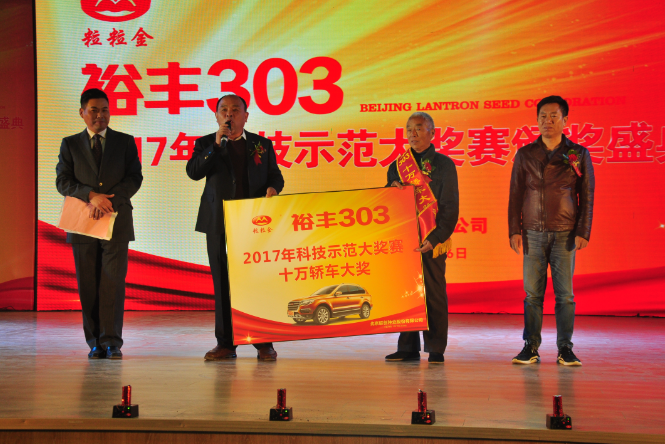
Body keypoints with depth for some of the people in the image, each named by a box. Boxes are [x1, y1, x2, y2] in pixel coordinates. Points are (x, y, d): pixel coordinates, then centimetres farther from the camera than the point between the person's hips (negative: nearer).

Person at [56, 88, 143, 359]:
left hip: (116, 221, -1)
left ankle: (111, 342, -2)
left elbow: (134, 178, 1)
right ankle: (95, 343, 10)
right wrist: (91, 195, -15)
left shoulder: (125, 142, 10)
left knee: (113, 281, -6)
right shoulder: (70, 144, 12)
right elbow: (63, 181, 2)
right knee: (88, 284, 3)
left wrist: (108, 200, -13)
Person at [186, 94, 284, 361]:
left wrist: (272, 188, -8)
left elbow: (276, 176, 15)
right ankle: (225, 344, 11)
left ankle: (264, 343, 4)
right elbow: (193, 172, -6)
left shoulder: (262, 144, 13)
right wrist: (217, 143, -11)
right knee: (223, 284, 3)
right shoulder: (206, 144, 10)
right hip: (220, 224, 0)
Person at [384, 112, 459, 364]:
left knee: (434, 294, 0)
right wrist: (392, 189, -5)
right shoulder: (397, 165, 15)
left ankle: (436, 349, 8)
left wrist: (435, 238, -15)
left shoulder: (444, 164, 3)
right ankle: (408, 348, 13)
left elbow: (450, 208, -3)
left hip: (432, 241, -3)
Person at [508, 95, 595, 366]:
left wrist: (583, 232, -2)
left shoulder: (578, 154, 6)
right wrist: (514, 230, 1)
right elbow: (515, 195, 9)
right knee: (532, 292, 2)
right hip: (533, 233, 1)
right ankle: (531, 347, 9)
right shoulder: (525, 154, 9)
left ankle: (565, 349, 8)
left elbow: (587, 196, 6)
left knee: (565, 293, 0)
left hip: (565, 234, -1)